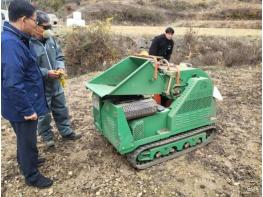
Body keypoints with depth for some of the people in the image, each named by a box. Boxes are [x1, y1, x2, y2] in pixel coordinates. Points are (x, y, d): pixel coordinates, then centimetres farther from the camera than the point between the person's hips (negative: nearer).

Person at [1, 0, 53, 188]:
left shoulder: (15, 39, 6)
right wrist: (27, 110, -24)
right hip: (22, 107, -10)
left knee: (24, 138, 27)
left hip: (23, 105, 10)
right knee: (27, 140, 9)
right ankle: (32, 176, 29)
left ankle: (25, 160, 50)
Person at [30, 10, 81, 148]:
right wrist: (46, 73, -24)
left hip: (56, 84, 7)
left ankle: (66, 132, 37)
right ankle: (47, 137, 34)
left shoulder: (51, 39, 2)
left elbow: (59, 56, 11)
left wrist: (60, 67, -8)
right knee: (44, 114, 12)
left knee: (61, 110, 18)